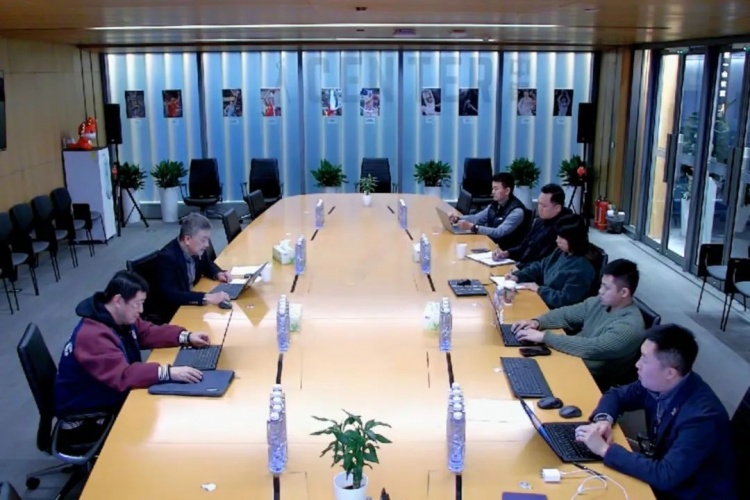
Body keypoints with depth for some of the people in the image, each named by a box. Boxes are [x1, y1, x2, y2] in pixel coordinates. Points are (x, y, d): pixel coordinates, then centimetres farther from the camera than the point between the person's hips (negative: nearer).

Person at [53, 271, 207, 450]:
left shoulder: (123, 317, -1)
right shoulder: (92, 336, -31)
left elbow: (149, 333, 12)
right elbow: (122, 375, -40)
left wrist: (186, 336, -3)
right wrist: (168, 372, -46)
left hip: (109, 401, 9)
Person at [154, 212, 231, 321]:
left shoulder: (196, 249, -4)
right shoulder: (167, 257, -25)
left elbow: (207, 265, 18)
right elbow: (171, 295, -33)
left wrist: (218, 274, -3)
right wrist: (207, 298, -39)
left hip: (194, 302, 7)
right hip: (173, 313, -7)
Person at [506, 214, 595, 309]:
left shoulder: (581, 270, -24)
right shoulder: (560, 252, 4)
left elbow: (565, 300, -26)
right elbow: (540, 267, 15)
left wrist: (538, 289, -18)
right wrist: (518, 276, -1)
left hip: (555, 312, -8)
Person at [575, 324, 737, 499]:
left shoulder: (702, 416, -31)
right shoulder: (657, 384, -11)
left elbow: (665, 477, -35)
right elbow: (616, 395, 6)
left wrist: (605, 449, -31)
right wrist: (603, 420, -15)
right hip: (664, 483, 6)